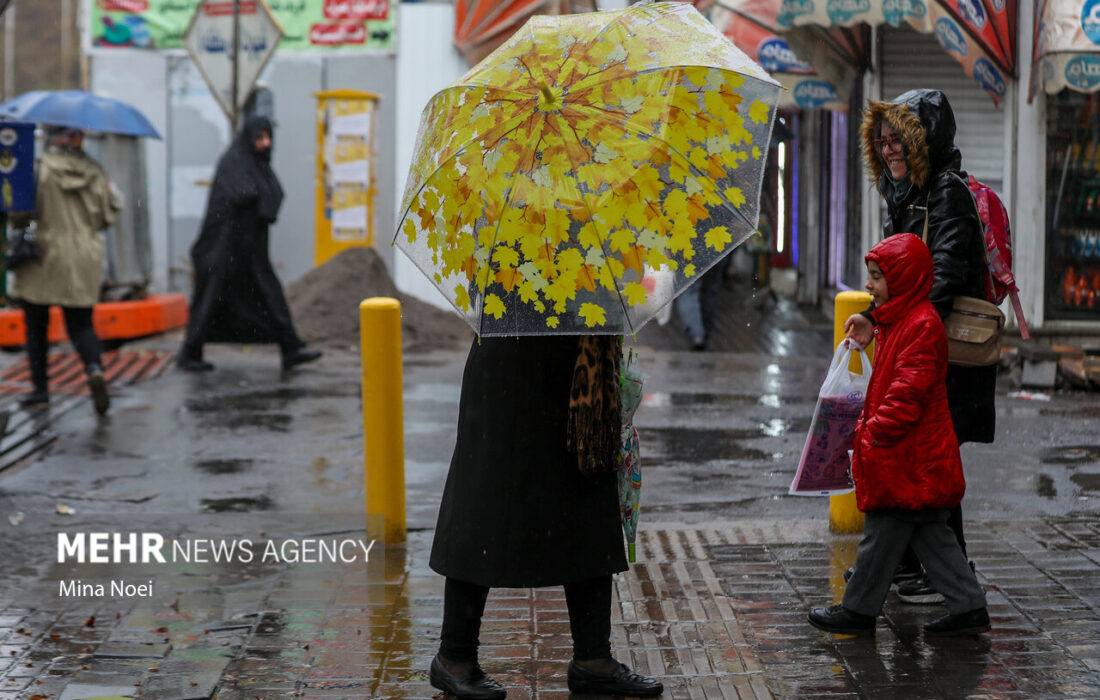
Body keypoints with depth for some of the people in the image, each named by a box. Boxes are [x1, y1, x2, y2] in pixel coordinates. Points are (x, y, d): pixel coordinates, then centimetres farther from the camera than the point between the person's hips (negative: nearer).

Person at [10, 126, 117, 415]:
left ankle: (40, 387, 12)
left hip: (42, 260, -3)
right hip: (83, 262, 3)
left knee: (36, 325, 11)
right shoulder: (95, 172, 1)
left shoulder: (39, 167, -11)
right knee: (81, 324, 8)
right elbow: (106, 217, 6)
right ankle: (94, 369, -19)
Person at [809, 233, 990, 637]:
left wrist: (875, 432, -21)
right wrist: (868, 424, 19)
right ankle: (969, 608, 14)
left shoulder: (922, 325, -17)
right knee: (929, 533, 12)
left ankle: (859, 611, 9)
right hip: (913, 457, 10)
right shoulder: (898, 320, 16)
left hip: (907, 458, -10)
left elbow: (908, 391, -23)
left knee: (882, 532, 0)